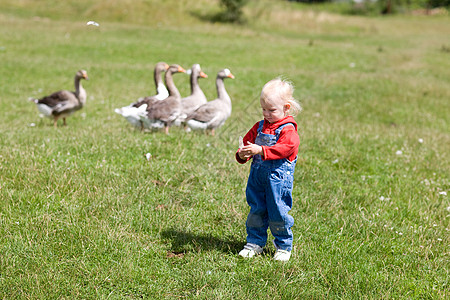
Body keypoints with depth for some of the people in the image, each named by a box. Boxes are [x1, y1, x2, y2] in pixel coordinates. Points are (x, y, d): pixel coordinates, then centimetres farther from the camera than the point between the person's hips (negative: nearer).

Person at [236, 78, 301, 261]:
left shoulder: (288, 129, -10)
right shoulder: (259, 127, 10)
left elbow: (284, 148, -24)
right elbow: (247, 142, 12)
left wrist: (260, 150, -33)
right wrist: (242, 155, -11)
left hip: (278, 178, -6)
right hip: (257, 177, 6)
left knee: (278, 213, 0)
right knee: (256, 210, 12)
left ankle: (284, 246, 16)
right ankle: (254, 243, 25)